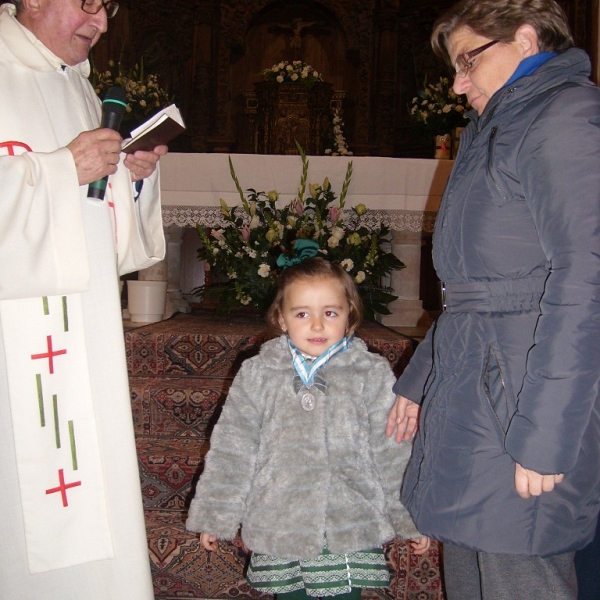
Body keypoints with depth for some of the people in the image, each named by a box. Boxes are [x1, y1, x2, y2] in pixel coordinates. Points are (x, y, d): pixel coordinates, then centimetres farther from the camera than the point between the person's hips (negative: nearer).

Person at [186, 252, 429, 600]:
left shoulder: (373, 375, -4)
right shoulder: (257, 375, -3)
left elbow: (394, 453, 2)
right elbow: (232, 451, 2)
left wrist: (411, 518, 7)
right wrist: (214, 517, 5)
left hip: (350, 530, -1)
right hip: (277, 531, 1)